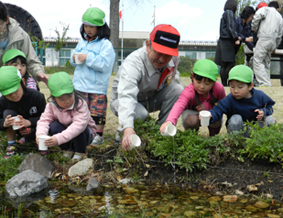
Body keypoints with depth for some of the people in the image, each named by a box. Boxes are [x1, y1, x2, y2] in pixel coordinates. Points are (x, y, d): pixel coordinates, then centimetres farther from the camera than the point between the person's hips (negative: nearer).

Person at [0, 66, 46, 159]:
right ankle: (11, 144, -16)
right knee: (8, 113, -26)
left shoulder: (37, 96, -24)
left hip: (33, 127, -3)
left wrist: (29, 122, -36)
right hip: (16, 129, 3)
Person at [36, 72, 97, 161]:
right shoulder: (52, 105, -14)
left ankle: (80, 152, -8)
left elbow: (79, 125, -45)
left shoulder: (81, 104, -31)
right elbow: (44, 120, -16)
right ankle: (68, 150, -2)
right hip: (65, 130, 4)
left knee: (77, 129, -37)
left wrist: (58, 139, -56)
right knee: (53, 126, -25)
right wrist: (40, 134, -41)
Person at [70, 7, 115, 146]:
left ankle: (99, 135, 11)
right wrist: (74, 59, -2)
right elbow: (74, 62, 21)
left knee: (97, 111, 0)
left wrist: (88, 58, -20)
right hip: (80, 86, 6)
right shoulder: (82, 42, 14)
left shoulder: (106, 44, -7)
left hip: (97, 88, -6)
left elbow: (104, 65, -17)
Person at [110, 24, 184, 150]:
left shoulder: (173, 59, -18)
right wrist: (128, 128, -69)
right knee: (140, 114, -39)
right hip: (121, 99, -5)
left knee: (177, 90, -22)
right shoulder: (132, 64, -38)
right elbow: (127, 96, -53)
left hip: (152, 98, 5)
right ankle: (122, 133, -5)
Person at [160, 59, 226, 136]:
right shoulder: (189, 91, -35)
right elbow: (179, 105, -56)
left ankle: (213, 136, 4)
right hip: (192, 112, -2)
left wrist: (207, 106, -28)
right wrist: (169, 121, -77)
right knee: (191, 121, -36)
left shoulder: (219, 88, -25)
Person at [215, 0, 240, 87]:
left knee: (224, 65, 7)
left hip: (222, 41, 10)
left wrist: (236, 37, 23)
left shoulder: (225, 14, 22)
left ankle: (224, 84, 7)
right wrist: (236, 39, -13)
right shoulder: (229, 13, -5)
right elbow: (230, 27, -13)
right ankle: (225, 83, -18)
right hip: (227, 41, -10)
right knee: (230, 64, -13)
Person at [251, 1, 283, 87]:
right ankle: (267, 85, 4)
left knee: (258, 61, -12)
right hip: (273, 41, 8)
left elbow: (258, 15, -14)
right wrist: (275, 47, 34)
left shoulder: (265, 9, 10)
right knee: (266, 64, 10)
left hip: (264, 38, -8)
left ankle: (265, 84, -25)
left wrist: (254, 28, 0)